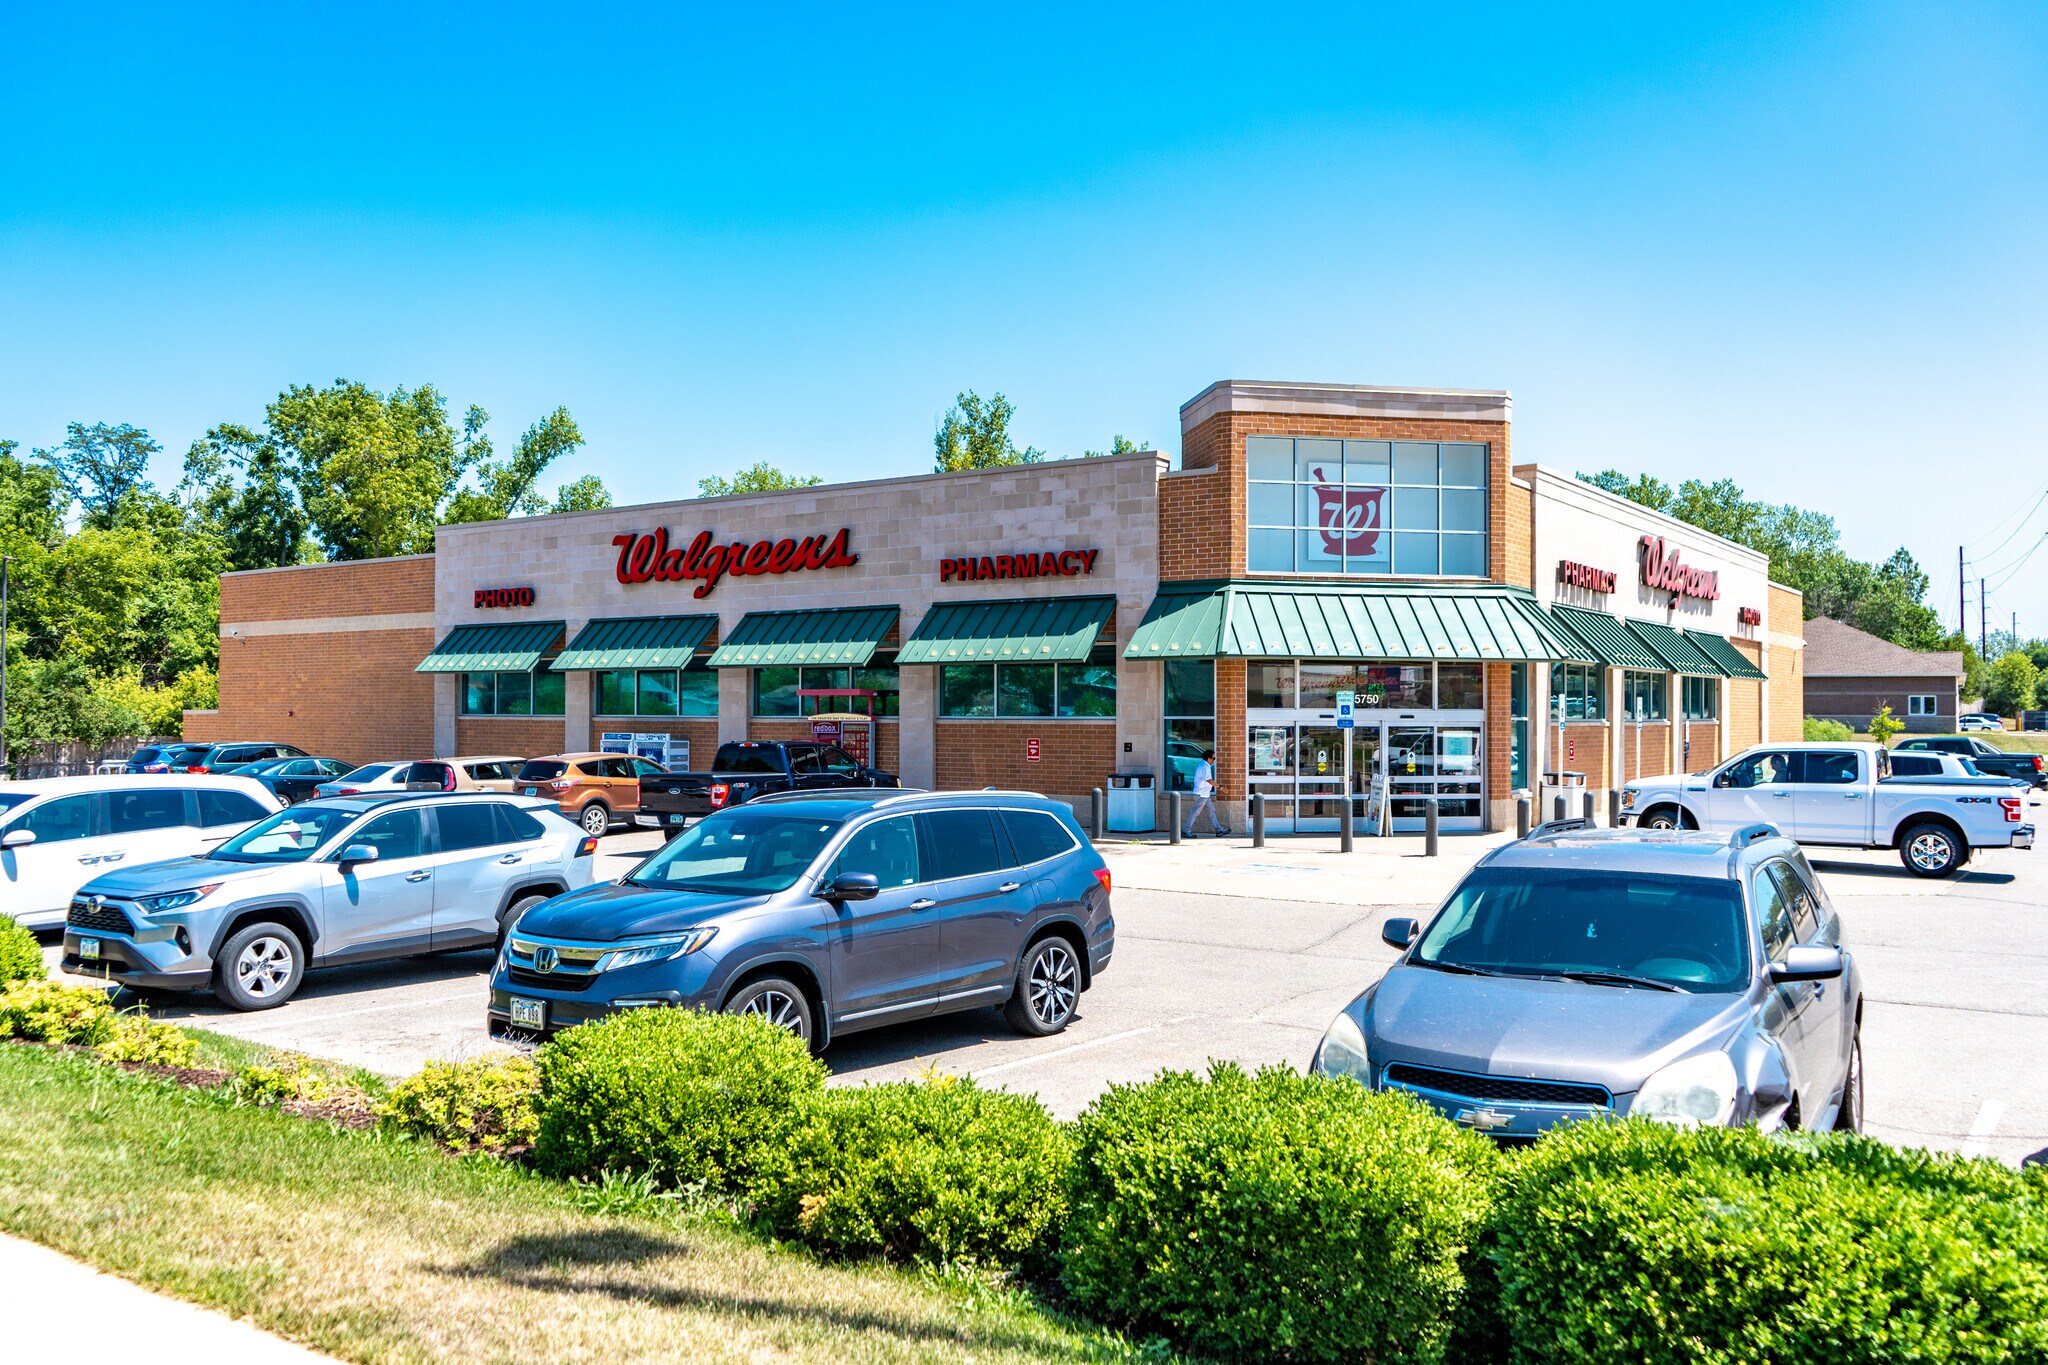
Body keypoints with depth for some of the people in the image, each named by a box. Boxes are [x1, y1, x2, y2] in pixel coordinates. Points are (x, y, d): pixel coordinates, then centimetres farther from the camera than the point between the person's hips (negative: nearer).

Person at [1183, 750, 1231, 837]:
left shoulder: (1201, 764, 13)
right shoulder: (1205, 767, -19)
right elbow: (1209, 780, -28)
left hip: (1205, 794, 11)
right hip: (1201, 794, -11)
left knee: (1211, 811, 12)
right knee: (1195, 813, -4)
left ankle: (1218, 830, 15)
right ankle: (1186, 831, 1)